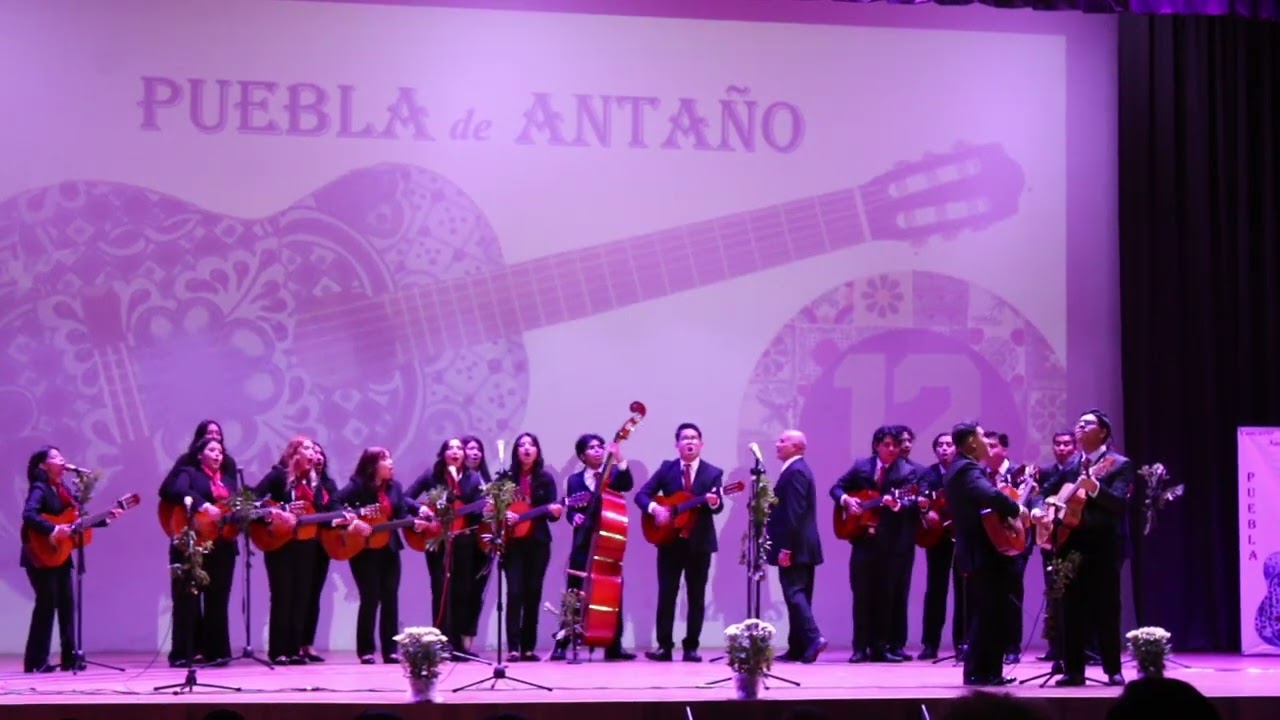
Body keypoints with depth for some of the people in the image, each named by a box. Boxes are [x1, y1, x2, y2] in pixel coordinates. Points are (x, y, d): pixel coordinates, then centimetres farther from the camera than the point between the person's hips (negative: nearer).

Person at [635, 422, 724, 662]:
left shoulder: (713, 473, 0)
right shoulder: (666, 468, 3)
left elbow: (718, 507, -12)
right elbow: (642, 495, -1)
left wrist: (714, 502, -36)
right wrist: (654, 508, -21)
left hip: (699, 543, -1)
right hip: (670, 541, 1)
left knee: (696, 597, 4)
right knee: (666, 595, 1)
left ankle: (691, 647, 10)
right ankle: (664, 646, 6)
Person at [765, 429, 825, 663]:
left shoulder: (795, 472, -14)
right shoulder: (797, 469, 19)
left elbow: (794, 512, -22)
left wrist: (786, 547, -23)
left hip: (794, 547, -10)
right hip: (801, 546, 10)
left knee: (793, 592, -12)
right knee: (798, 593, 9)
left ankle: (813, 638, -19)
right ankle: (798, 648, 11)